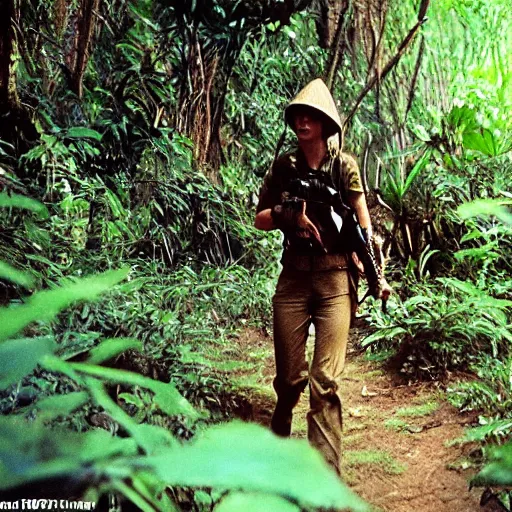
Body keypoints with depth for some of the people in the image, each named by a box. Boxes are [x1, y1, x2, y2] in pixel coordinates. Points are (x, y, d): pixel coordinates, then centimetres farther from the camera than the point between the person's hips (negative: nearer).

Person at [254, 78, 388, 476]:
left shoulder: (344, 165, 1)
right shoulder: (284, 166, 7)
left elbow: (363, 223, 0)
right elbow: (260, 219, 9)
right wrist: (289, 215, -10)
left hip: (335, 279, -2)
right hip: (294, 278, 2)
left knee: (326, 380, -9)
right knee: (289, 375, 9)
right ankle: (279, 434, 39)